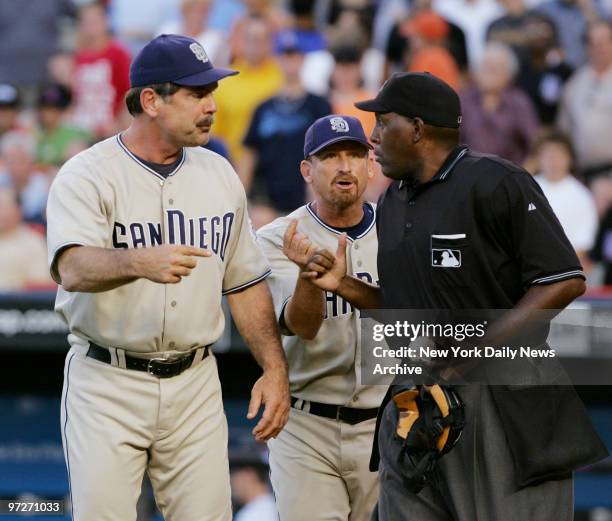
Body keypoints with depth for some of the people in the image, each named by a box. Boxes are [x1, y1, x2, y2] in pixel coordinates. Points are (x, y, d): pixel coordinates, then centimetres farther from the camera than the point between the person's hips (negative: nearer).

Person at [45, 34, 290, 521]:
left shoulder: (220, 175, 9)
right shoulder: (87, 175, -10)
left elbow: (245, 282, 16)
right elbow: (73, 269, -28)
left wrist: (275, 369, 5)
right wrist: (139, 262, -48)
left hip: (194, 386, 5)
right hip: (107, 385, -5)